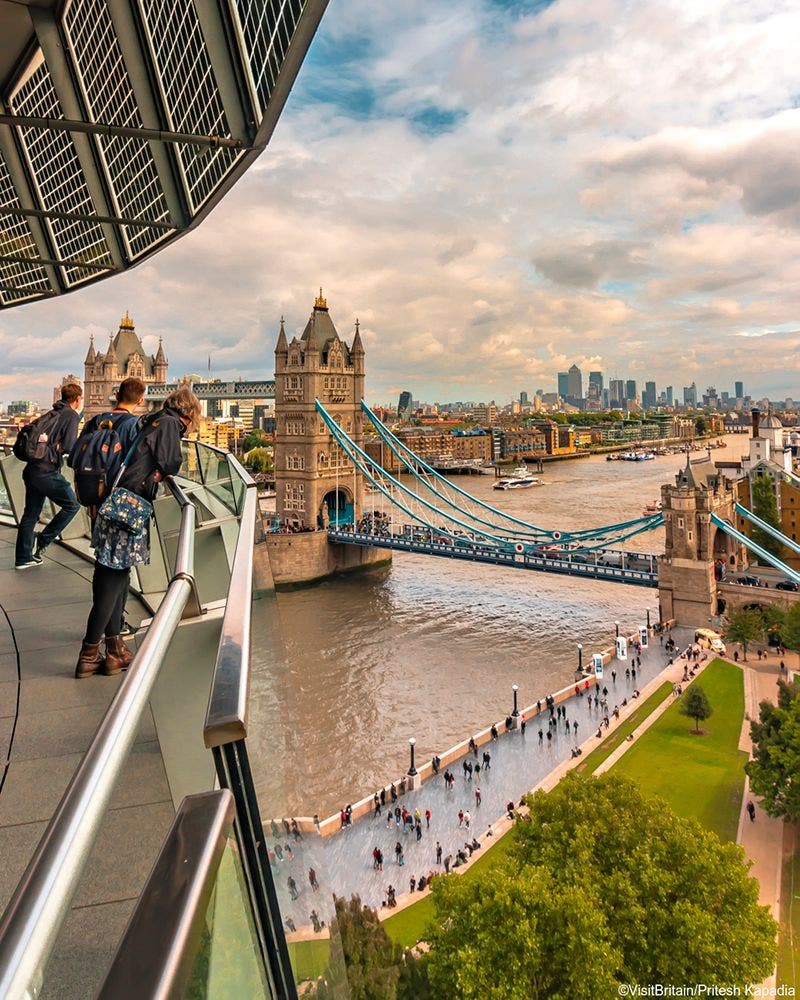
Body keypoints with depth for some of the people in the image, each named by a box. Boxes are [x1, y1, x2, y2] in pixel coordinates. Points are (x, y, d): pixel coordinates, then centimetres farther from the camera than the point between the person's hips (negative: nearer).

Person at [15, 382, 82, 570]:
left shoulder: (51, 413, 18)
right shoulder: (71, 415, -6)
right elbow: (68, 447, -13)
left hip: (31, 469, 8)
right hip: (48, 472, -8)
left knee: (30, 514, 12)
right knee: (72, 505, 7)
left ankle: (23, 558, 18)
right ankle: (43, 541, 6)